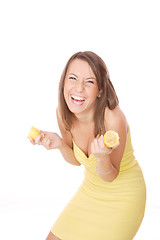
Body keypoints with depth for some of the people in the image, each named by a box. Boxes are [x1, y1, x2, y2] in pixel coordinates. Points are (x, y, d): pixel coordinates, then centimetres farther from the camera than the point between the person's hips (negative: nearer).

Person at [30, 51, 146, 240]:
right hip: (90, 189, 5)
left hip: (122, 195, -5)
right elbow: (75, 160, 1)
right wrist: (59, 143, -18)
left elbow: (110, 177, -19)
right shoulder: (63, 112, -14)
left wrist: (102, 157, -39)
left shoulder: (113, 119, -32)